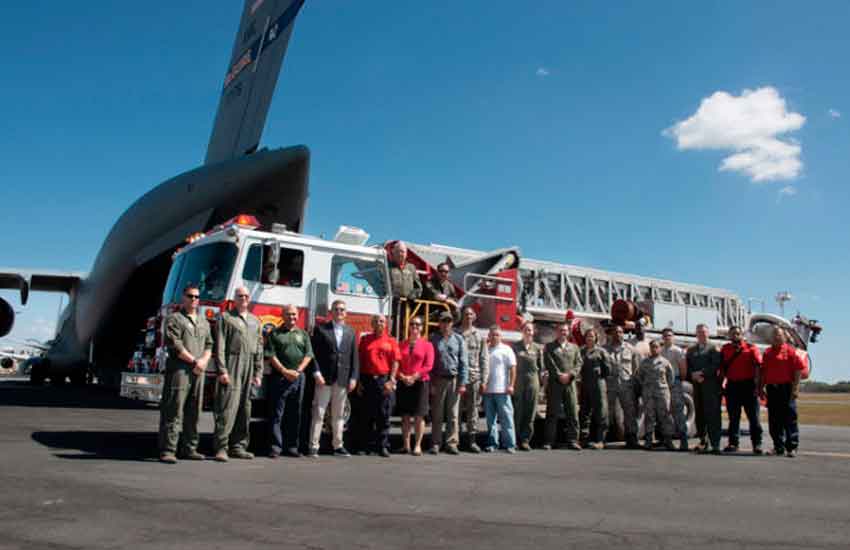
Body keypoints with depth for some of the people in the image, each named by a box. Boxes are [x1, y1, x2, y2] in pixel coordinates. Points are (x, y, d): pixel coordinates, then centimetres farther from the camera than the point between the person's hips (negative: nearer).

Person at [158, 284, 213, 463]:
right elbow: (174, 345, -11)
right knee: (173, 411, -8)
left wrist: (204, 360, -3)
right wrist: (194, 360, -12)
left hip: (198, 372, 6)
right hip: (179, 369, -6)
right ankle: (167, 451, -7)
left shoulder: (203, 321, 19)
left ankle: (189, 448, 16)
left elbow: (209, 344, 16)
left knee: (193, 412, 9)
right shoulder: (174, 318, -1)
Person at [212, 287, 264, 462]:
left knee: (245, 409, 7)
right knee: (227, 407, -10)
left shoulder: (255, 321, 19)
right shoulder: (225, 317, 4)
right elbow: (219, 346, -4)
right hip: (231, 367, -5)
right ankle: (221, 447, -8)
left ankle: (238, 446, 15)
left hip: (249, 369, 5)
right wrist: (222, 370, -13)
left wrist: (258, 373, 10)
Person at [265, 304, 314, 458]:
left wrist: (298, 370, -8)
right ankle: (276, 447, -2)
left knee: (295, 415, 7)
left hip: (298, 378, 3)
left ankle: (292, 447, 13)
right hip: (280, 377, -3)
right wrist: (284, 371, -13)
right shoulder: (275, 334, 6)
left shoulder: (303, 334, 14)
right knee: (277, 414, -3)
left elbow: (308, 355, 6)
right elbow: (271, 355, -4)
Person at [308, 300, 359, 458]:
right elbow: (313, 353, -3)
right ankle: (313, 446, 3)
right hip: (324, 378, -3)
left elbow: (354, 356, 9)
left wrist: (353, 377, 1)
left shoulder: (350, 332, 12)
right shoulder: (321, 329, 3)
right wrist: (316, 373, -13)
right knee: (318, 413, -2)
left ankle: (338, 446, 18)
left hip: (343, 379, 3)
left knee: (338, 415, 10)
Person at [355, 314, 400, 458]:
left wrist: (391, 380, -7)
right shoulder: (365, 339, 11)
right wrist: (359, 381, 2)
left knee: (384, 415, 0)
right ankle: (364, 445, 13)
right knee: (365, 415, 4)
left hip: (384, 380, -1)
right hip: (367, 380, 1)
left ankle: (383, 446, 6)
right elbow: (359, 361, 8)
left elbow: (395, 362, 2)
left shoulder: (391, 341, 8)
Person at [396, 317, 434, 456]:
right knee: (405, 415, 6)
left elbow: (428, 365, -6)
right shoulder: (402, 345, 11)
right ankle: (406, 445, 13)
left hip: (420, 383, -3)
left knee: (419, 415, -2)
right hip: (403, 383, 3)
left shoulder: (427, 345, 3)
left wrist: (413, 377, -13)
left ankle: (417, 445, 5)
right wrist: (402, 377, -9)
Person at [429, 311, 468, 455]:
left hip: (454, 380, 0)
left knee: (453, 415, 3)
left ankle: (451, 443, 9)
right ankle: (436, 444, 9)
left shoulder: (458, 339, 6)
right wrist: (430, 383, -3)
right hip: (438, 380, 0)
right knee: (437, 415, 4)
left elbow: (463, 362, 2)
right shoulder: (433, 339, 6)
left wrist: (462, 383, -5)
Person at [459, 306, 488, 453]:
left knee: (473, 409, 6)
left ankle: (472, 440, 12)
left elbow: (484, 358, 8)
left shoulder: (479, 336, 11)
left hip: (474, 377, 2)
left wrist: (484, 379, 1)